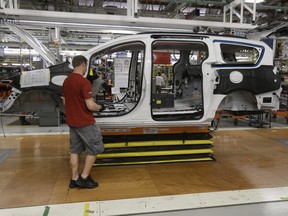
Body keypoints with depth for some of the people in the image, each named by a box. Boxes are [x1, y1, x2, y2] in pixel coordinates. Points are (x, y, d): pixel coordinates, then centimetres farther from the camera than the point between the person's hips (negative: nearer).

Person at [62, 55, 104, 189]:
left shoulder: (66, 81, 7)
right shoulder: (84, 82, -19)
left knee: (75, 150, 15)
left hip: (71, 122, 8)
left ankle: (74, 179, 22)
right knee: (94, 148, 7)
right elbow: (90, 106, -22)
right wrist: (99, 107, -3)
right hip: (85, 122, -8)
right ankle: (84, 178, 11)